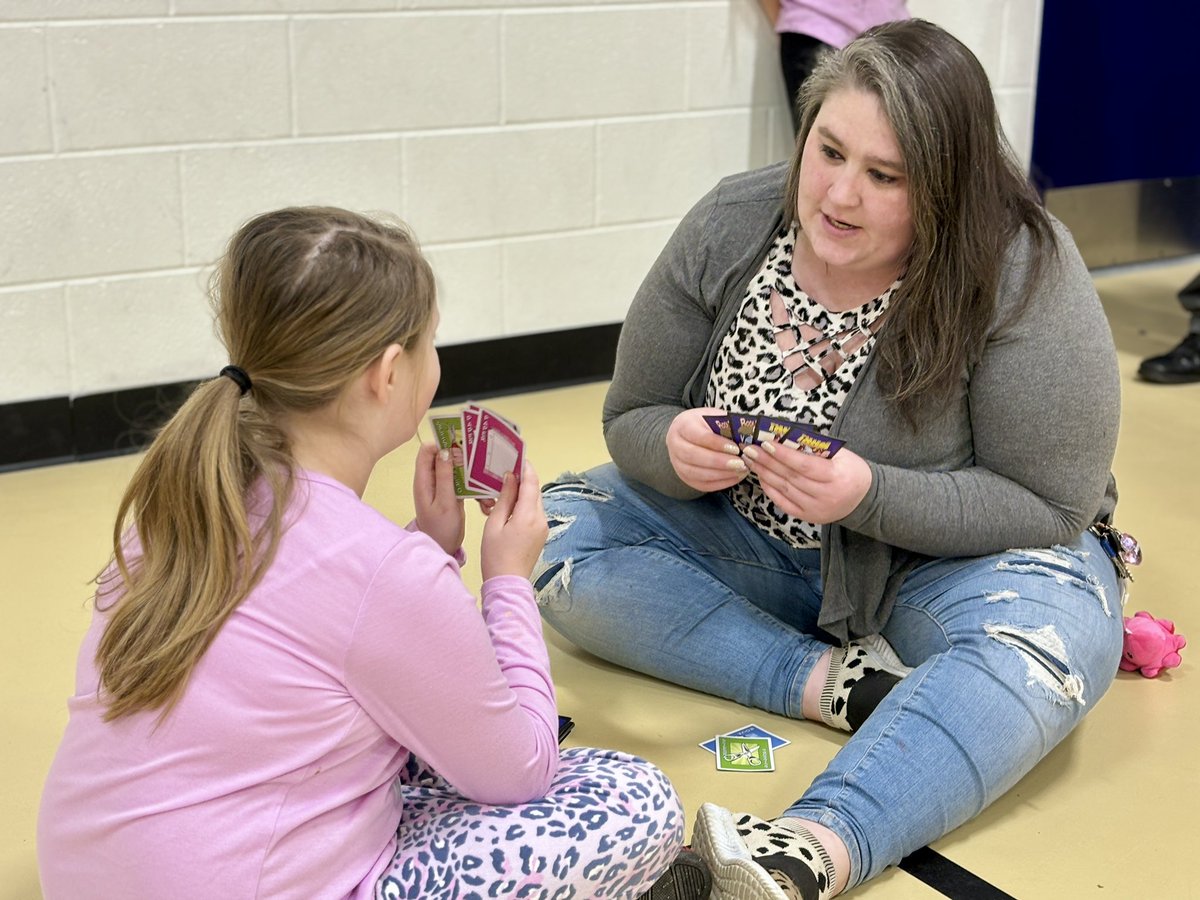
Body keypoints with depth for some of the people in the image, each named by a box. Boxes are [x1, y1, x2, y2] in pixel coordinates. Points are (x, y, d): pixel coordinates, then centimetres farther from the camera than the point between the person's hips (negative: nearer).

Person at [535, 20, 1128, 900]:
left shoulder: (1024, 275, -22)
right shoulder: (729, 227, -11)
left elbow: (1050, 506, -19)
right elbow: (631, 421, -3)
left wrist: (868, 496, -34)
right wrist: (675, 448, -28)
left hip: (942, 563, -4)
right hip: (753, 549, 4)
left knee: (1057, 629, -36)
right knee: (558, 530, -16)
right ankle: (834, 681, -24)